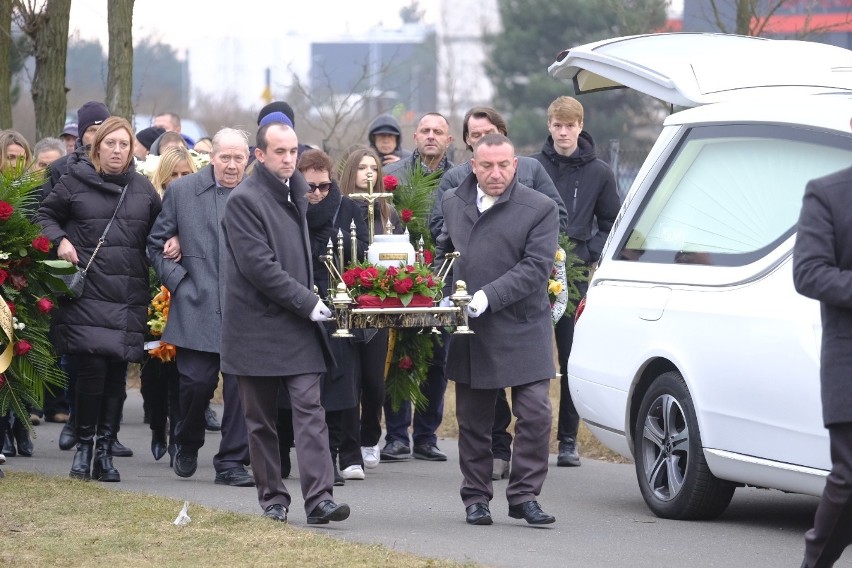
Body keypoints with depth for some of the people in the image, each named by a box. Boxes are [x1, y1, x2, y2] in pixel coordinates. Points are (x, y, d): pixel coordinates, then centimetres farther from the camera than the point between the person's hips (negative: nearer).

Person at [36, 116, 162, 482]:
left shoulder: (142, 188, 12)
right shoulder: (75, 181, 3)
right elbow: (46, 215, 10)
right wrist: (60, 241, -8)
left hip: (128, 297, 3)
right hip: (87, 291, -3)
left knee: (117, 375, 2)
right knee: (91, 370, -11)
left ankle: (105, 451, 10)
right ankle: (83, 446, 4)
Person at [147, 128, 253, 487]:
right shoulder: (181, 191, 5)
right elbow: (155, 245, 9)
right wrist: (178, 281, -2)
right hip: (197, 306, -1)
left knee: (241, 387, -2)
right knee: (196, 382, -3)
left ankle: (231, 462, 7)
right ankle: (187, 442, 25)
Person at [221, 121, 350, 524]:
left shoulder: (295, 192, 14)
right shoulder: (244, 200, -10)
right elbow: (258, 265, -17)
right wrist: (307, 302, -17)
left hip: (299, 325, 5)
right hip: (257, 325, -5)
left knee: (309, 408, -7)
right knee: (261, 418, 5)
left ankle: (319, 498, -14)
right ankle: (272, 498, 14)